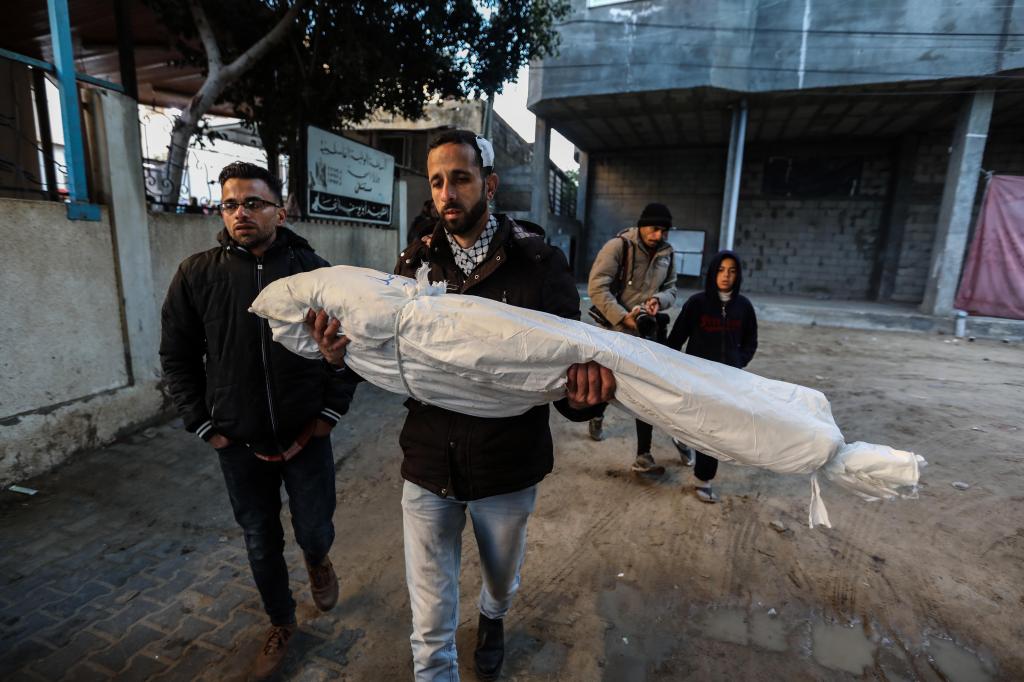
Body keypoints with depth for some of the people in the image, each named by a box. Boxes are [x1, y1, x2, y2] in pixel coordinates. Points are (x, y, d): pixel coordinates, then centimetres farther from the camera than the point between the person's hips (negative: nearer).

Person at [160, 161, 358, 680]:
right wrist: (204, 426, -1)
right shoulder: (197, 274, -4)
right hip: (238, 443, 1)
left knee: (314, 531, 11)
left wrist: (330, 412, -6)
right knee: (260, 543, 16)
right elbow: (176, 356, 3)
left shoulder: (314, 271, -7)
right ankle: (280, 623, 42)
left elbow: (348, 345, -2)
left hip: (306, 436, -1)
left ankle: (318, 561, 49)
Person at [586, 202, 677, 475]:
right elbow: (597, 287, -19)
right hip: (615, 329, -4)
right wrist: (623, 317, -25)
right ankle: (598, 414, 49)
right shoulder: (619, 245, -13)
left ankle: (643, 456, 8)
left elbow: (671, 289, 12)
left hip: (648, 331, 4)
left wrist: (659, 299, -13)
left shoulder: (666, 253, 4)